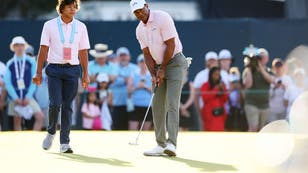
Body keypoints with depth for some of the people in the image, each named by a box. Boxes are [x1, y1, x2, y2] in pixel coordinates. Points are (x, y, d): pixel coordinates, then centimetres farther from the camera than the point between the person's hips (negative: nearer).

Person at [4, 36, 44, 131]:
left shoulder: (31, 62, 3)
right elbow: (7, 83, 1)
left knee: (40, 117, -16)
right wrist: (16, 98, -10)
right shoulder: (10, 64, 6)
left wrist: (28, 97, -9)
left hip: (28, 97, -1)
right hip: (15, 97, 1)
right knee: (17, 122, 1)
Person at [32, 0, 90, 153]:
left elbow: (83, 52, 11)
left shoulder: (80, 27, 9)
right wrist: (38, 72, -4)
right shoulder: (50, 25, 3)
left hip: (72, 70, 2)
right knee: (55, 104, -11)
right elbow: (43, 49, 1)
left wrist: (85, 74, 7)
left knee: (67, 106, 0)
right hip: (54, 69, -2)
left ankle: (64, 143, 5)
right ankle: (51, 132, 15)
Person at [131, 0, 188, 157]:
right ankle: (161, 145, 7)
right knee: (157, 106, 3)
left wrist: (162, 69, -11)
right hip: (159, 67, 7)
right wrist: (153, 75, -7)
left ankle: (172, 143, -24)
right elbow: (147, 54, 7)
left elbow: (170, 46, -15)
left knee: (172, 104, -16)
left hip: (175, 62, -7)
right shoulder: (140, 30, 8)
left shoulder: (162, 18, -14)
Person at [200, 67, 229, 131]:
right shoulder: (205, 86, 1)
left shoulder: (221, 85, 15)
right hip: (210, 113, -5)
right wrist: (216, 89, -12)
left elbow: (225, 99, 12)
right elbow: (205, 98, -12)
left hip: (220, 113, 5)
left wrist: (223, 90, -5)